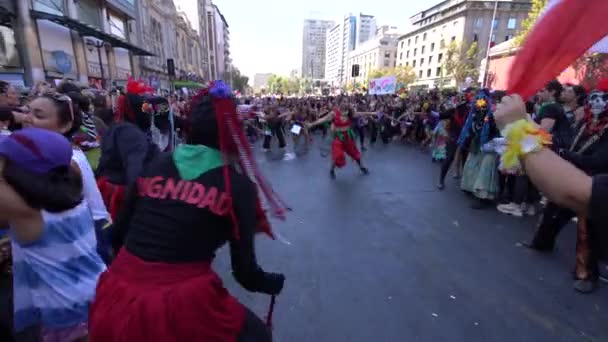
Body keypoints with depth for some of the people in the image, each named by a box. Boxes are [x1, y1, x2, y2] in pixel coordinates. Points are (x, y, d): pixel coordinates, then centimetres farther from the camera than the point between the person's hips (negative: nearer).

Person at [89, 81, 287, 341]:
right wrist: (275, 283, 16)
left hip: (120, 298, 5)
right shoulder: (237, 185, -10)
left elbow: (119, 235, 13)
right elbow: (245, 272, -6)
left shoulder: (154, 166, 2)